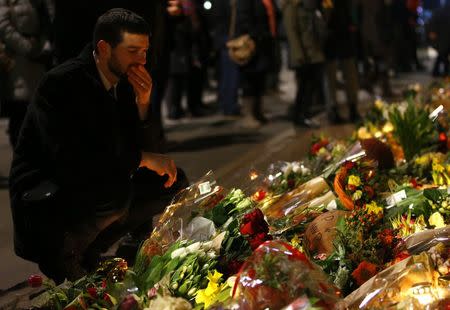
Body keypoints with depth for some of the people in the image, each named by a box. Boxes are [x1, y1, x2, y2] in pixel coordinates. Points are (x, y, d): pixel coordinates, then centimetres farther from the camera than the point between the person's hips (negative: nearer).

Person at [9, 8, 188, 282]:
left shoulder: (123, 82, 3)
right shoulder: (61, 83, -21)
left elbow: (134, 146, 6)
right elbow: (70, 161, -31)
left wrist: (143, 103, -12)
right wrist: (143, 158, -25)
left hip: (97, 185, 9)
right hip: (42, 196, -9)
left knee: (174, 182, 2)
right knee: (116, 191, -36)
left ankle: (88, 248, 6)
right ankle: (61, 254, -8)